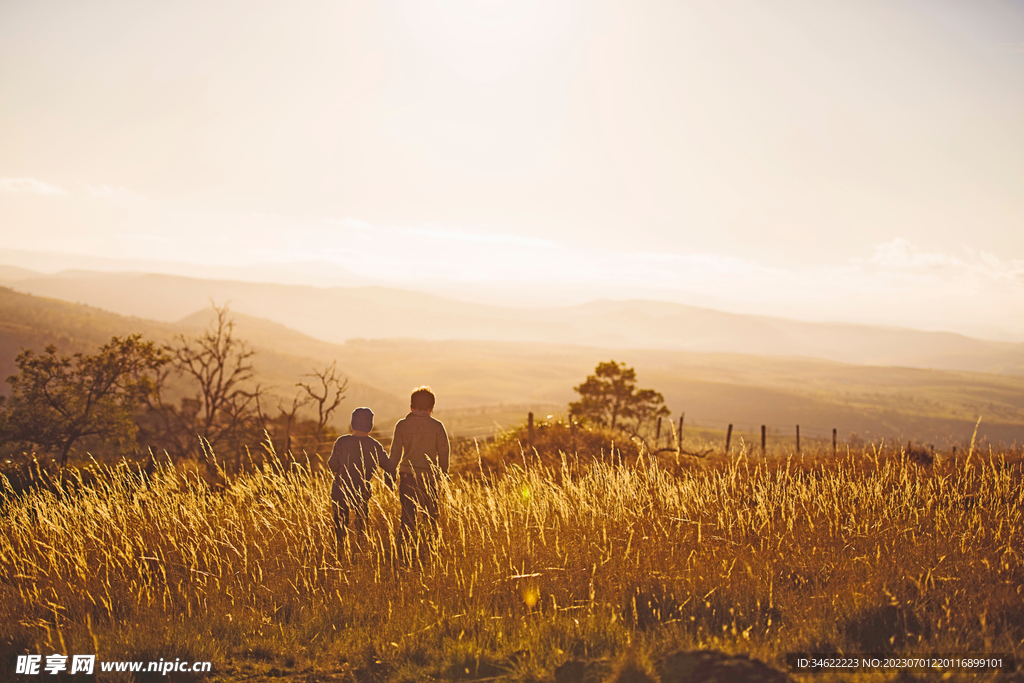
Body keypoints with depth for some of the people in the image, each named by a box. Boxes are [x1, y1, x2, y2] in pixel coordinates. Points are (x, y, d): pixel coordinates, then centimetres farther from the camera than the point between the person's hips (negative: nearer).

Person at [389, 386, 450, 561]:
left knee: (408, 515, -1)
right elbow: (444, 452, 3)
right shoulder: (437, 426, 0)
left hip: (407, 475, 0)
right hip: (429, 475, 0)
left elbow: (395, 452, 0)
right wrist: (444, 473, 15)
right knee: (432, 515, 13)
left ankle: (404, 547, -14)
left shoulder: (402, 425, 0)